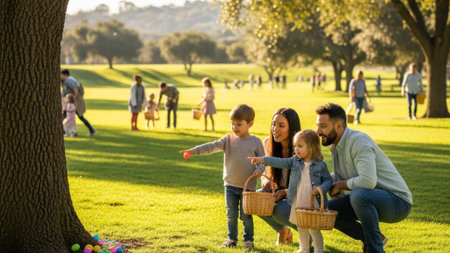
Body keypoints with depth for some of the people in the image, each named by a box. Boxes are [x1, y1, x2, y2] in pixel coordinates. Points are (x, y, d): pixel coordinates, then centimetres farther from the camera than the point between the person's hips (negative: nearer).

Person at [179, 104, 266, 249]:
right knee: (231, 215, 10)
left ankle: (248, 240, 18)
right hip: (230, 185, 2)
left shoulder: (255, 142, -1)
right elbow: (212, 147, -11)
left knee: (246, 215, 3)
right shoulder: (228, 139, 1)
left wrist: (259, 169, -17)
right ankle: (231, 239, 24)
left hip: (248, 186, -2)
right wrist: (194, 151, -25)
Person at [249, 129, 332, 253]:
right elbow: (280, 162, -5)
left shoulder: (320, 165, -5)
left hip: (313, 203, -4)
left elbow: (328, 180, 0)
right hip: (298, 202, 5)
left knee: (314, 228, -3)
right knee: (301, 227, 16)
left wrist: (321, 188, -21)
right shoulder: (295, 160, 4)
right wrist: (262, 160, -16)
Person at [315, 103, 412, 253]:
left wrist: (339, 185, -18)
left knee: (359, 194, -38)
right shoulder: (335, 146, 8)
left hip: (397, 202, -9)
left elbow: (368, 181, -34)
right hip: (367, 200, 9)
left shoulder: (358, 141, -22)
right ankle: (369, 238, 12)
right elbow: (338, 175, 24)